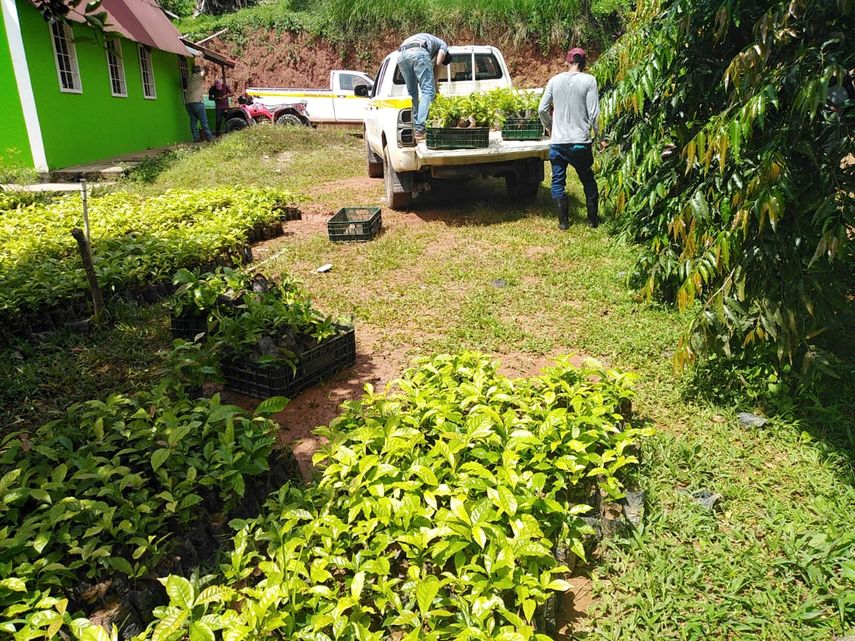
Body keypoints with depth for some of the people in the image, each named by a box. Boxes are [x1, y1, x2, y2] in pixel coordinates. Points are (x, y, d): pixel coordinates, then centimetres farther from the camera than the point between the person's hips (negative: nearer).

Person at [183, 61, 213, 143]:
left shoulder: (190, 78, 19)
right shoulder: (198, 76, 2)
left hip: (188, 103, 6)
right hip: (196, 102, -6)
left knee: (193, 121, 5)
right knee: (204, 121, -5)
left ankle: (196, 138, 2)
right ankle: (209, 137, -6)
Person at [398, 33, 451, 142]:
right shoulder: (443, 45, 27)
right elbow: (437, 65, 12)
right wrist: (435, 87, 20)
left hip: (402, 55, 7)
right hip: (419, 52, -7)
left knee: (412, 92, 17)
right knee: (428, 91, -7)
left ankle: (414, 129, 15)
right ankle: (420, 130, -20)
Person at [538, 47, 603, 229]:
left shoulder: (554, 80, 3)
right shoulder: (589, 80, -5)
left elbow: (542, 109, 5)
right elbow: (594, 113, -9)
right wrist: (599, 135, 4)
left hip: (558, 142, 1)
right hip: (581, 142, -1)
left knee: (558, 182, 11)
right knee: (588, 181, 15)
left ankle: (563, 221, 9)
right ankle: (593, 219, 21)